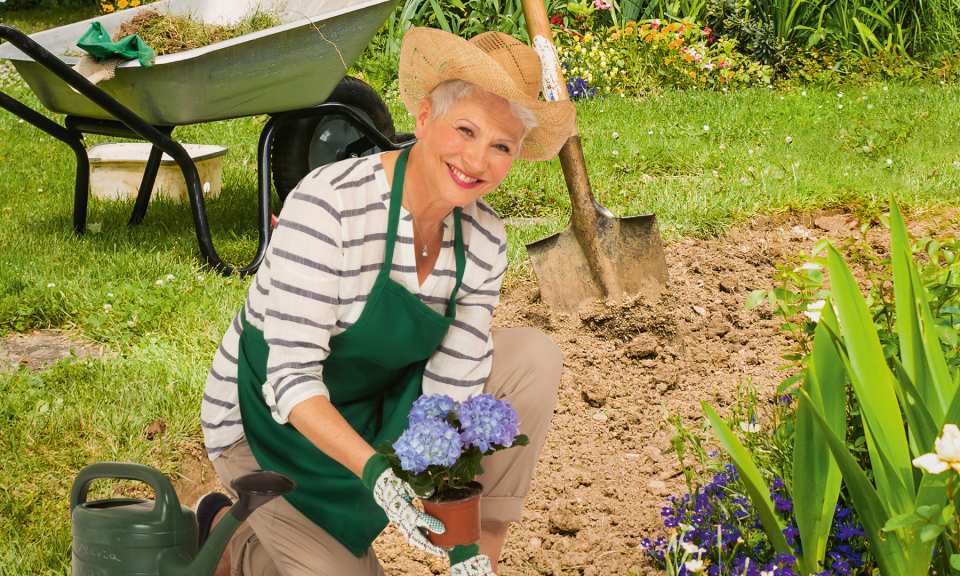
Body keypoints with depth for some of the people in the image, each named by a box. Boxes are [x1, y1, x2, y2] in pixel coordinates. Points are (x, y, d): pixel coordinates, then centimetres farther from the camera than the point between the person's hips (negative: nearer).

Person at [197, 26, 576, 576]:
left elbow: (454, 393, -10)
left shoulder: (483, 241, -11)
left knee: (534, 359, -11)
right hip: (272, 422, -5)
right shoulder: (328, 205, -30)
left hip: (378, 405, 6)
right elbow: (290, 379, -30)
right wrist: (373, 468, -45)